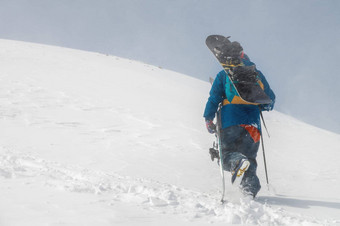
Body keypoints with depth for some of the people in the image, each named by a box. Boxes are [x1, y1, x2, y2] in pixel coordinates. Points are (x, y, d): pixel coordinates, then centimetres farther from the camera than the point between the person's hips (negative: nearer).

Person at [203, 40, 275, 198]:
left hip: (230, 121, -2)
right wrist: (263, 106, 35)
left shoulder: (223, 75, 5)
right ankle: (250, 185, -10)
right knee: (249, 155, 12)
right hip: (253, 123, 2)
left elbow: (214, 98, -2)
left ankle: (237, 161, -32)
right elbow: (270, 98, 16)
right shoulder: (257, 74, 12)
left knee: (227, 154, 4)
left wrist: (208, 119, 4)